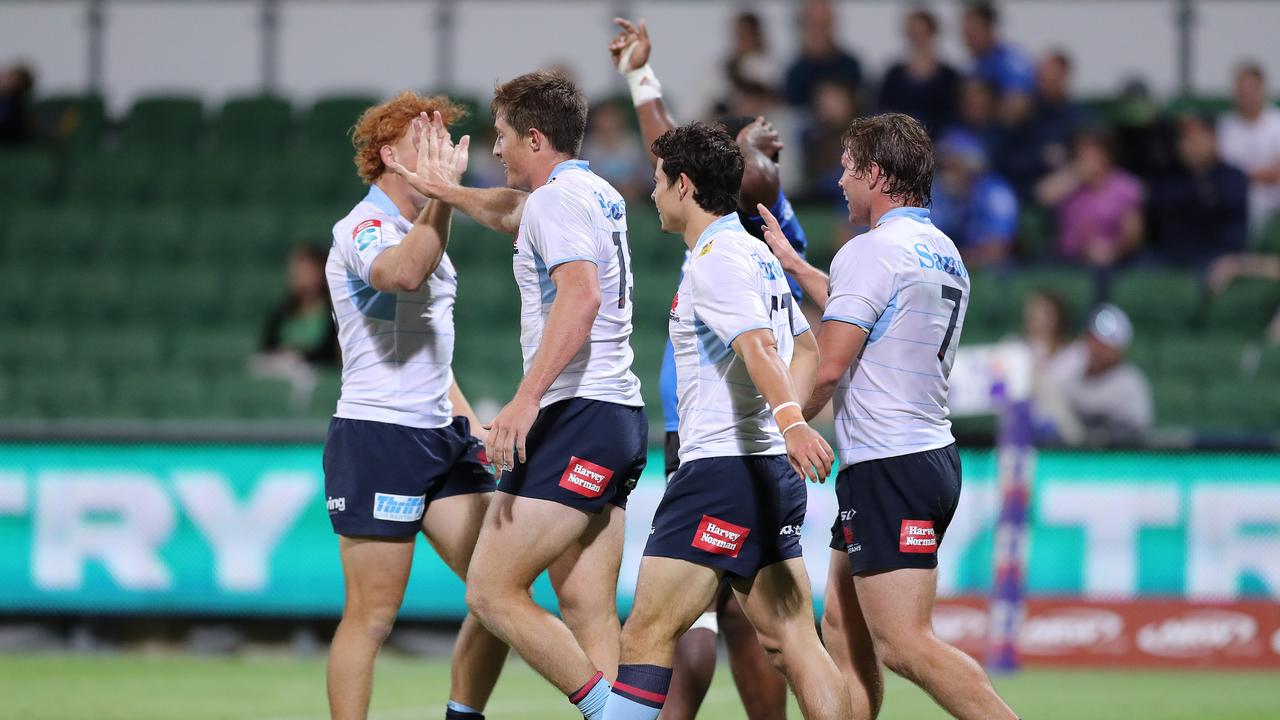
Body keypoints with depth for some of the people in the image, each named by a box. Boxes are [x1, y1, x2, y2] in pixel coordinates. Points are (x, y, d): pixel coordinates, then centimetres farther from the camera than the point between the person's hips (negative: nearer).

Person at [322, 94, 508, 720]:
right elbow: (402, 273, -35)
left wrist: (467, 419, 20)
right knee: (372, 615, -8)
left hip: (440, 435, 9)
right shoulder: (363, 228, -10)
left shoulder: (422, 230, 19)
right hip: (376, 436, -9)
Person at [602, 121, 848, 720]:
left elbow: (759, 346, -27)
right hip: (769, 471, 9)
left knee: (648, 631, -7)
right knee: (792, 643, 4)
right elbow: (806, 348, 29)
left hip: (722, 467, -9)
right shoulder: (757, 254, 19)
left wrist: (788, 421, -40)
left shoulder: (717, 259, -11)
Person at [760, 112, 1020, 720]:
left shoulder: (871, 250, -12)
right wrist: (794, 264, 44)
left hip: (888, 469, -10)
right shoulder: (943, 253, 16)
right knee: (843, 628, 14)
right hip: (931, 455, 10)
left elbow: (827, 366, -17)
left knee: (904, 646, -14)